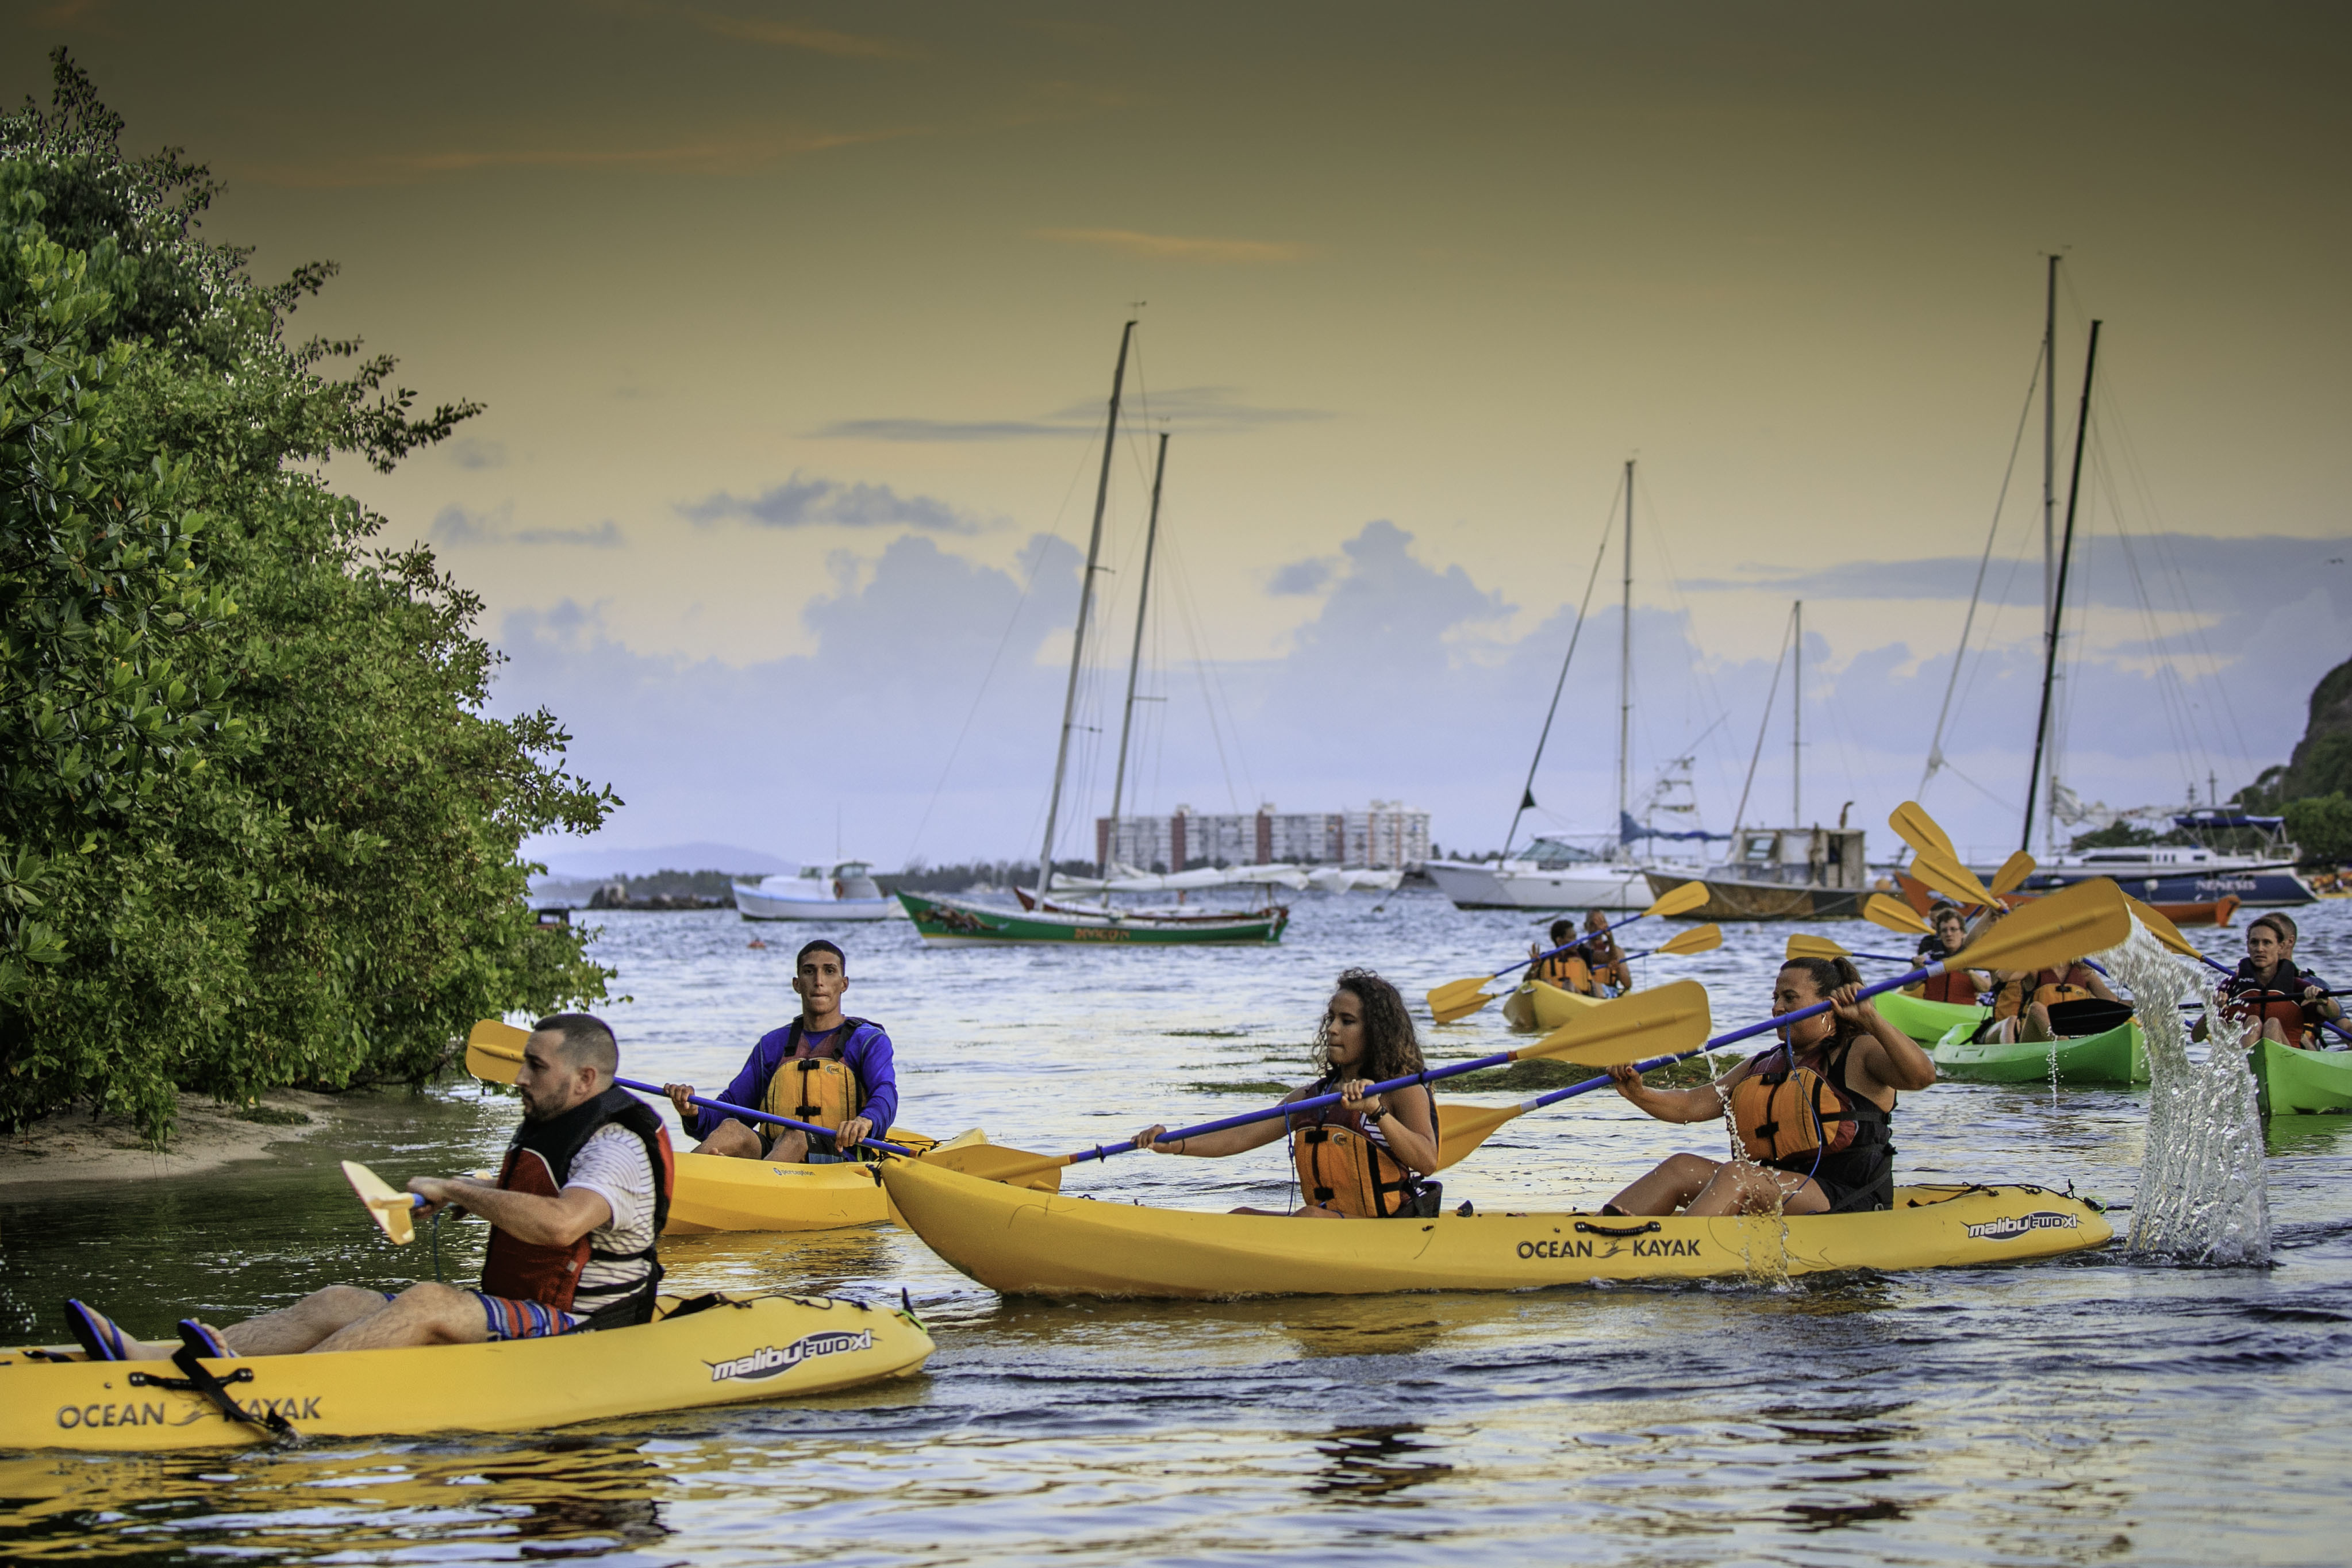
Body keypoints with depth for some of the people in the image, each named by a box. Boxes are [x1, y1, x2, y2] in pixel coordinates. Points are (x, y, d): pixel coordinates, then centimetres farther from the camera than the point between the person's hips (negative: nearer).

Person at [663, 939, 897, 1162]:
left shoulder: (869, 1041, 11)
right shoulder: (773, 1045, 24)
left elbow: (885, 1095, -10)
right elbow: (730, 1105, 16)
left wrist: (864, 1121, -36)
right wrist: (694, 1112, -10)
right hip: (770, 1153, 3)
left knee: (794, 1137, -36)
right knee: (732, 1130, -29)